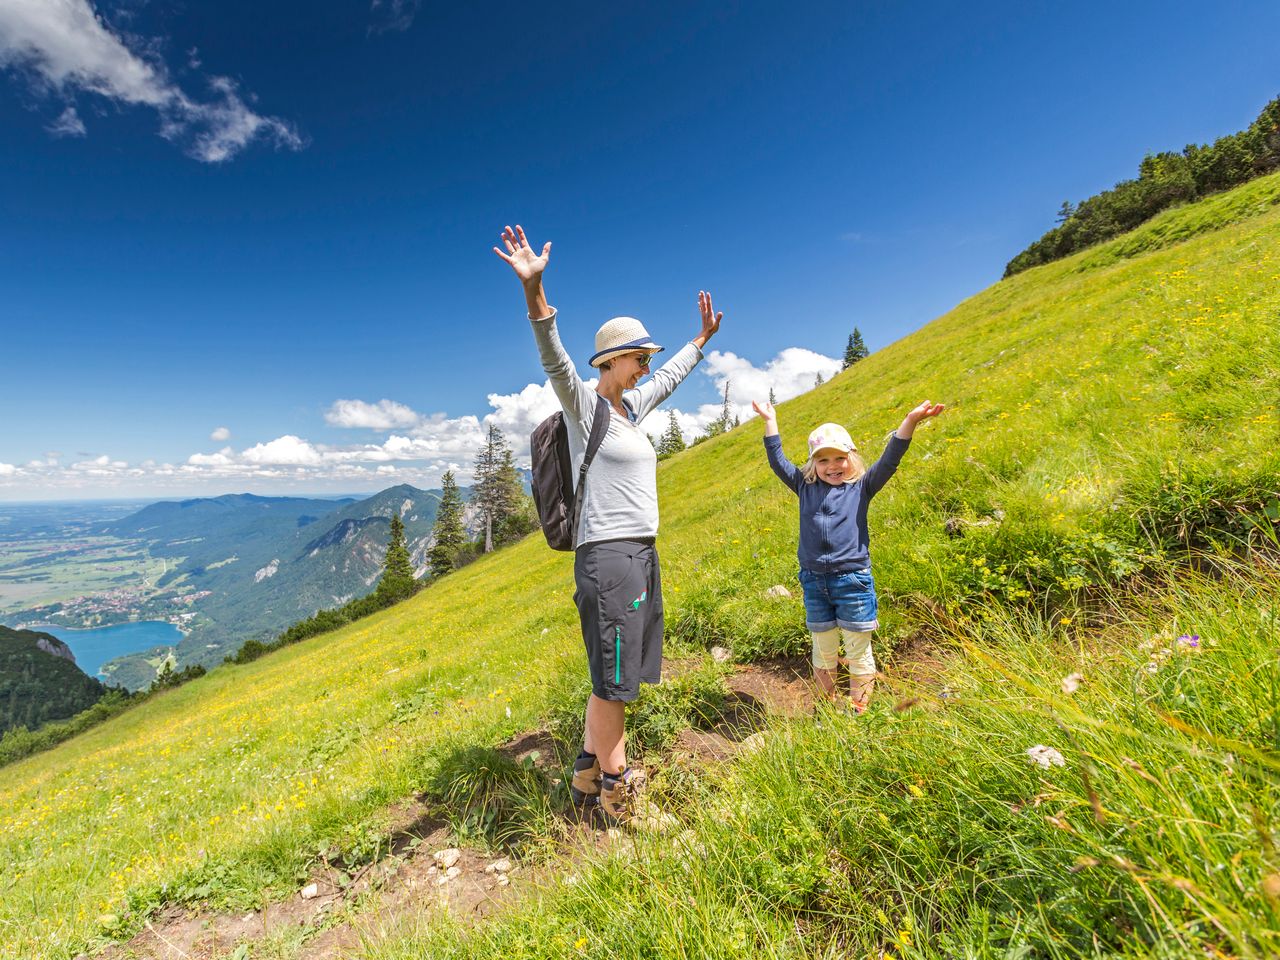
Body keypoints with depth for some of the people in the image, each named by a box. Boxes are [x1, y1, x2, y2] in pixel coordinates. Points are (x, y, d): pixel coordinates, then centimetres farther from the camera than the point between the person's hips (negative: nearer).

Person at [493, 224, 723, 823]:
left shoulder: (631, 406, 15)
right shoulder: (583, 405, -6)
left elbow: (671, 376, 32)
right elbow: (554, 359, -24)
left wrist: (703, 337, 41)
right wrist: (534, 290, -39)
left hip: (642, 553, 9)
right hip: (607, 554, -9)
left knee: (616, 677, 17)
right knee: (613, 681, 2)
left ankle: (588, 772, 33)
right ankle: (616, 791, 20)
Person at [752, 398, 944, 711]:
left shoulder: (861, 487, 1)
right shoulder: (806, 487, 6)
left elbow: (889, 461, -8)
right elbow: (778, 462, 7)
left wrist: (910, 420, -19)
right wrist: (770, 421, 7)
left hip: (852, 580, -2)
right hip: (814, 582, 2)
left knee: (858, 651, 9)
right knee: (823, 651, 15)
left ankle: (859, 711, 24)